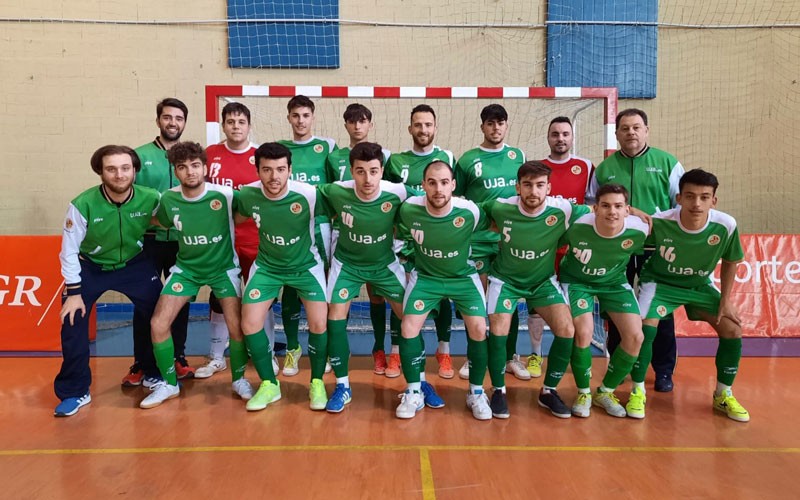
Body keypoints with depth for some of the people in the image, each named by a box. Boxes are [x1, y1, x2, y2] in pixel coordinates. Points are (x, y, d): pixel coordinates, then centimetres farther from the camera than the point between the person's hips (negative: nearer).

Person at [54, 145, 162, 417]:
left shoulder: (151, 199, -23)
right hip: (90, 267, -1)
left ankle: (154, 374, 24)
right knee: (73, 321, -8)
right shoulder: (83, 204, -27)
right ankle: (75, 392, 11)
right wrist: (73, 291, -15)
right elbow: (69, 250, -16)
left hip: (134, 264, 2)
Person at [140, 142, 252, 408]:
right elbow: (161, 223, 8)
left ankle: (239, 379, 19)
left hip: (223, 267, -2)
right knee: (158, 324, -5)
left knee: (237, 326, -9)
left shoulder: (224, 195, -23)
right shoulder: (168, 199, -14)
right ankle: (169, 384, 17)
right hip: (186, 268, 3)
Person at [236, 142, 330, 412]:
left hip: (306, 265, -2)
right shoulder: (248, 194, -18)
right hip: (267, 266, 2)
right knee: (250, 324, -5)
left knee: (319, 324, -10)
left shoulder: (308, 194, -28)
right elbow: (237, 218, 3)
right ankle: (269, 384, 16)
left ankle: (317, 383, 15)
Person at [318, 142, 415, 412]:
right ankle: (342, 386, 14)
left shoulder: (397, 194, -26)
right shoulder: (335, 192, -25)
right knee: (335, 320, -5)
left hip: (385, 264, 0)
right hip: (347, 264, 0)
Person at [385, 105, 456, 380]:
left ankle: (444, 352, 21)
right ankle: (396, 353, 17)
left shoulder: (447, 158, 2)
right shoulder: (396, 160, 4)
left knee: (441, 295, 7)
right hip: (404, 238, 1)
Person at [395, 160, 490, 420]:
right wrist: (413, 261, 4)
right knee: (409, 328, -12)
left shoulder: (470, 212, -25)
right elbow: (400, 232, 2)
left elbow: (490, 228, -2)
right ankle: (414, 392, 10)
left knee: (478, 329, -13)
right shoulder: (409, 209, -22)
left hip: (463, 276, 0)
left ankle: (476, 393, 10)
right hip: (425, 276, 1)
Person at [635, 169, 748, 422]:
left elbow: (730, 262, -4)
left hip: (700, 285, 3)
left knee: (732, 329, -3)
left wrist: (725, 300, -3)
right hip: (660, 282, -3)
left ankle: (723, 395, 19)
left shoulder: (726, 226, -24)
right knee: (644, 328, -22)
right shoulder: (659, 223, -32)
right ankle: (638, 391, 2)